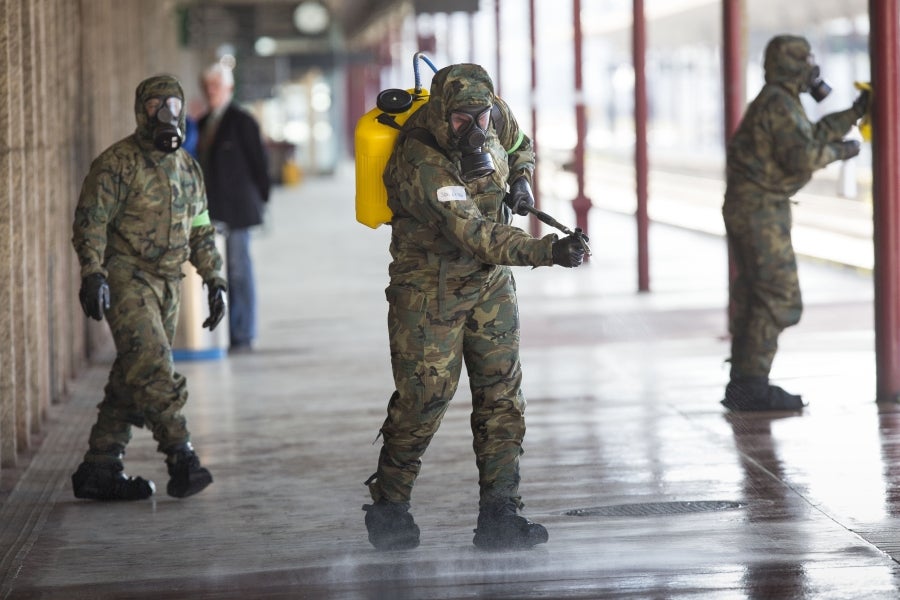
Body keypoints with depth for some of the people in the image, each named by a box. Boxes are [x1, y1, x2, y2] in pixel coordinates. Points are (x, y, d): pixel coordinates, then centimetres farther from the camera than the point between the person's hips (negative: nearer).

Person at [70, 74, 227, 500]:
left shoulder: (187, 167, 15)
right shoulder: (118, 162, -8)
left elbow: (201, 231, 22)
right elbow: (90, 221, -14)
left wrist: (214, 281, 15)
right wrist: (92, 275, -25)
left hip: (166, 286, 7)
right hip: (126, 281, -7)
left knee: (131, 380, 7)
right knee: (153, 369, -17)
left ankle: (100, 470, 12)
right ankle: (181, 458, -19)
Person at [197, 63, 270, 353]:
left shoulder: (241, 121, -6)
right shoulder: (203, 123, 15)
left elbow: (258, 160, -5)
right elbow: (201, 163, 17)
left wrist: (260, 199, -4)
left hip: (236, 208, -7)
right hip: (212, 210, 7)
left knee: (239, 269, -3)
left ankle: (243, 336, 1)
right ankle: (226, 332, 14)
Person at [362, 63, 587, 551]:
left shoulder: (494, 115, -8)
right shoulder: (422, 163, -30)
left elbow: (520, 146, 18)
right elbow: (475, 235, -38)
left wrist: (520, 181, -5)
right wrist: (547, 251, -49)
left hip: (490, 280, 6)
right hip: (430, 286, -6)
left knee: (502, 396, 2)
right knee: (423, 398, -2)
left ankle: (499, 514, 5)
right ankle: (388, 509, 17)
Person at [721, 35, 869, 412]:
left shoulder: (778, 102, 18)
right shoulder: (779, 104, -15)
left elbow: (814, 134, 28)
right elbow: (802, 155, -24)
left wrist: (855, 112, 27)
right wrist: (839, 151, -9)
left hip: (747, 208, 11)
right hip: (761, 210, -11)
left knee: (751, 297, 12)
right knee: (779, 299, -11)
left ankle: (742, 386, 16)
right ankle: (752, 385, -13)